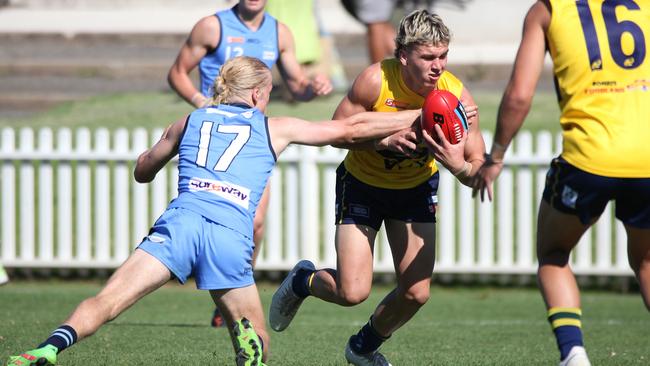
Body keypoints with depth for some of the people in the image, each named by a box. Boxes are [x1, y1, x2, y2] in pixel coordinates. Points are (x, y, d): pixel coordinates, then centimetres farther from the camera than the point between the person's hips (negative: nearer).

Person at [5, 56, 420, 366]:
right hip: (231, 236, -1)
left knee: (104, 302, -8)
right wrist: (415, 117, 31)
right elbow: (349, 129, 22)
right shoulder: (275, 129, 21)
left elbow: (143, 171, 38)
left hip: (181, 223, 1)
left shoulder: (189, 122, 25)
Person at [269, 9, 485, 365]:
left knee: (416, 293, -5)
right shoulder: (375, 80, -28)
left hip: (417, 189, 3)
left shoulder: (457, 96, -23)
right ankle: (301, 281, 25)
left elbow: (479, 168, -18)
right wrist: (384, 140, -33)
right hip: (362, 185, -3)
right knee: (352, 292, -12)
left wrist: (459, 166, -41)